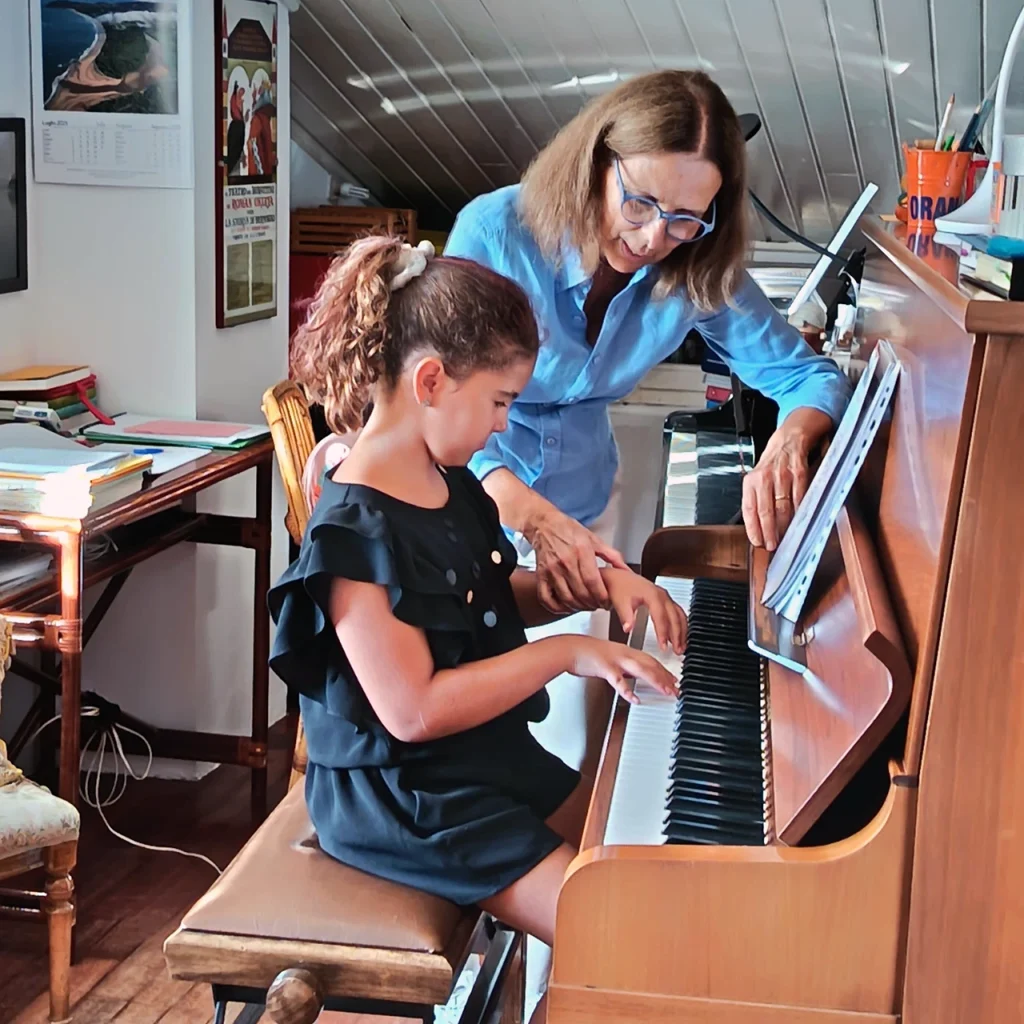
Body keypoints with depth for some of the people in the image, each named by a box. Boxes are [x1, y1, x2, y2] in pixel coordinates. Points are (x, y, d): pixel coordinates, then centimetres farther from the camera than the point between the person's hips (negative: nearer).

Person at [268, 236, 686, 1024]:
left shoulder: (450, 484, 2)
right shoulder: (357, 528, -25)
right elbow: (414, 712, -27)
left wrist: (603, 582, 3)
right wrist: (566, 654, -24)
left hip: (489, 754, 9)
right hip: (401, 794, -9)